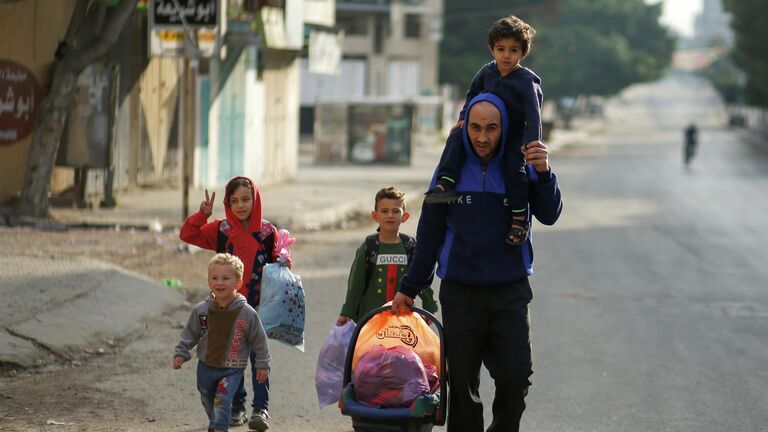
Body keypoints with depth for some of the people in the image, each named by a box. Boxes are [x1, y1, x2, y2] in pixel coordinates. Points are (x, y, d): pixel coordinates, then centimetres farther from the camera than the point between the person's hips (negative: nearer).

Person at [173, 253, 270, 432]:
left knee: (221, 402, -18)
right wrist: (181, 353, -1)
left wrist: (262, 364, 2)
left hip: (232, 370, -4)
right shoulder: (201, 310, -7)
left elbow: (259, 340, -2)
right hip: (206, 368, 4)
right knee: (209, 404, 17)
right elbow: (189, 335, 6)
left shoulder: (247, 313, -13)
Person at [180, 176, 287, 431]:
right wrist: (203, 215, -14)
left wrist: (283, 263, -13)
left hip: (258, 305, -2)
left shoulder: (268, 232, -1)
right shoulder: (221, 230, 1)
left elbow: (275, 263, 9)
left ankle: (261, 408, 1)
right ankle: (237, 408, 16)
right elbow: (187, 235, -1)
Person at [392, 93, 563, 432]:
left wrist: (543, 173, -24)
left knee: (515, 378, -6)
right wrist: (409, 287, 10)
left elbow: (549, 215, -8)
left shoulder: (520, 166, 1)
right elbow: (430, 232, 7)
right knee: (463, 383, 3)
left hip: (510, 292, 0)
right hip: (460, 292, 0)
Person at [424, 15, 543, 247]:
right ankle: (446, 183, -22)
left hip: (515, 134, -6)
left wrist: (533, 139, -39)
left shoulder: (527, 80, -17)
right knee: (457, 136, -16)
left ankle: (519, 219, -17)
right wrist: (464, 117, 6)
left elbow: (533, 110, -27)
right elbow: (472, 94, 19)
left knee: (514, 167, -29)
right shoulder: (487, 72, 1)